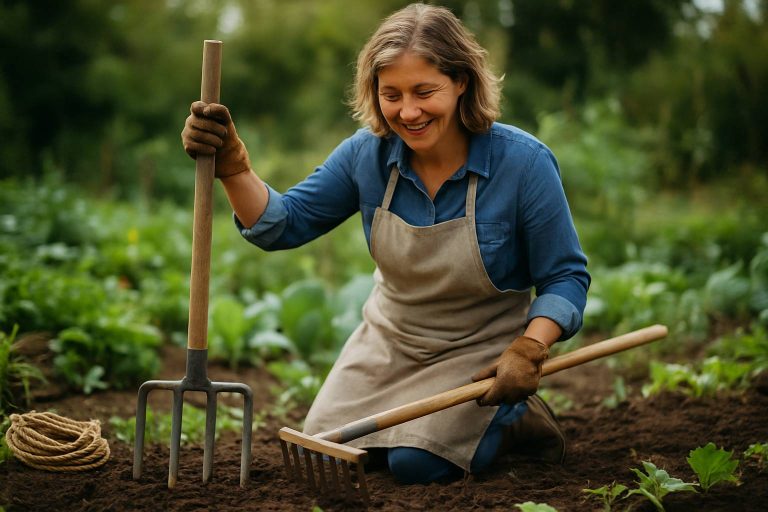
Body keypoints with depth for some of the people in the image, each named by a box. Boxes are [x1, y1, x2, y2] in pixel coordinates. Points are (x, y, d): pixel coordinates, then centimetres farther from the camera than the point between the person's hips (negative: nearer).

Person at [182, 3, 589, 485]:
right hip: (390, 340, 5)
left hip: (479, 351, -4)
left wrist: (529, 350, -31)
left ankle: (513, 418, 9)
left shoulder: (523, 162, -23)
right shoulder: (368, 154, -13)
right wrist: (231, 164, -26)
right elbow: (283, 225, -8)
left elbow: (565, 277, -16)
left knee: (416, 462, -20)